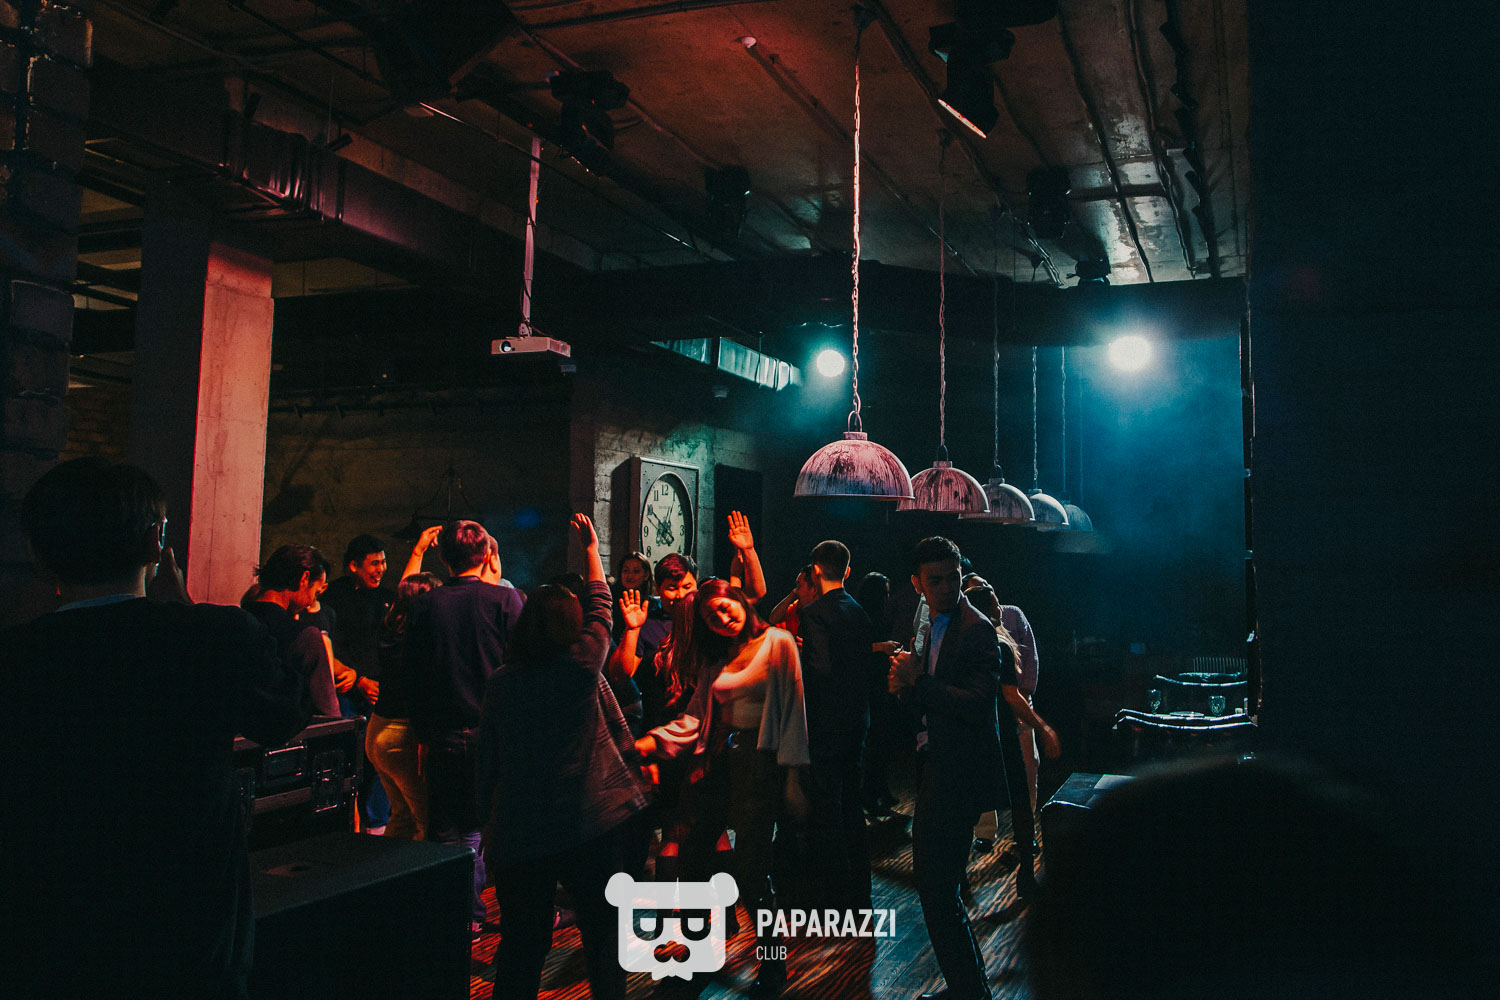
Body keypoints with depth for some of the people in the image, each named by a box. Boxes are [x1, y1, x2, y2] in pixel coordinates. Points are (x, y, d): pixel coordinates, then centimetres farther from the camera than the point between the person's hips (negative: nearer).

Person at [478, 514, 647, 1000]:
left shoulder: (500, 682, 1)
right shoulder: (581, 664, -8)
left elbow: (488, 761, 6)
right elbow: (599, 608, 9)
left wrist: (490, 822, 16)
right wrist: (591, 549, 22)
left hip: (517, 829, 3)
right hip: (592, 819, -2)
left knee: (521, 945, 12)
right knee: (603, 933, 11)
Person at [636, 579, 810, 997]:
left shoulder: (778, 643, -1)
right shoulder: (717, 657, 16)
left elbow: (793, 707, -5)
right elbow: (694, 718, 10)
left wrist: (792, 774, -9)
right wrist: (642, 744, -3)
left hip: (760, 759, -6)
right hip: (717, 756, 6)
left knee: (749, 867, -9)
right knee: (694, 856, 3)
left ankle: (773, 964, 11)